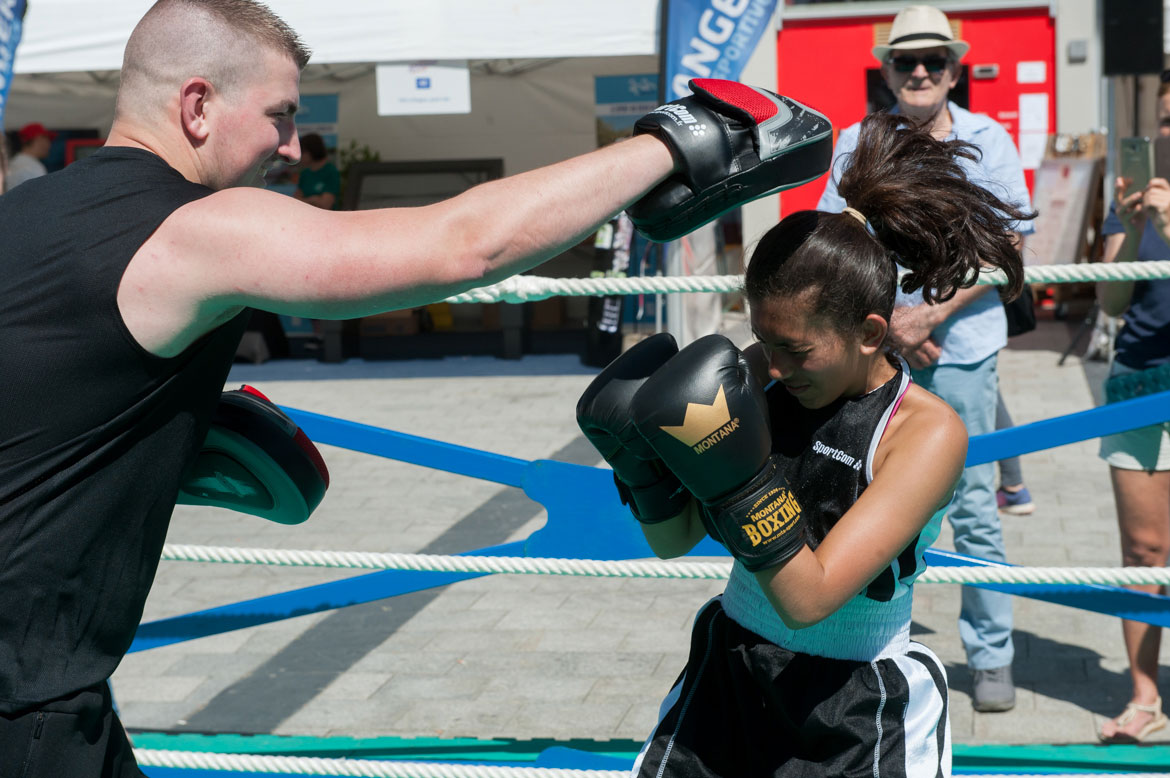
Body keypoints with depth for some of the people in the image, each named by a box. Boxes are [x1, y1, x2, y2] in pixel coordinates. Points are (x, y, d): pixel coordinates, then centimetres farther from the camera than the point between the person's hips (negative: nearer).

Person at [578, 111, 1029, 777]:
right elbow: (675, 540, -2)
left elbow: (807, 601, -26)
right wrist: (642, 461, -20)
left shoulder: (929, 433, -20)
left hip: (852, 715, -4)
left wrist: (738, 476, -35)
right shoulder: (763, 374, -6)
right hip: (729, 671, 4)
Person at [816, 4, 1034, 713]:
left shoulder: (988, 141, 1)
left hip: (963, 345, -2)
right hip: (874, 344, 2)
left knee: (974, 508, 1)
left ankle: (992, 660, 12)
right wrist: (889, 321, -6)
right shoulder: (857, 143, 5)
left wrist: (932, 313, -11)